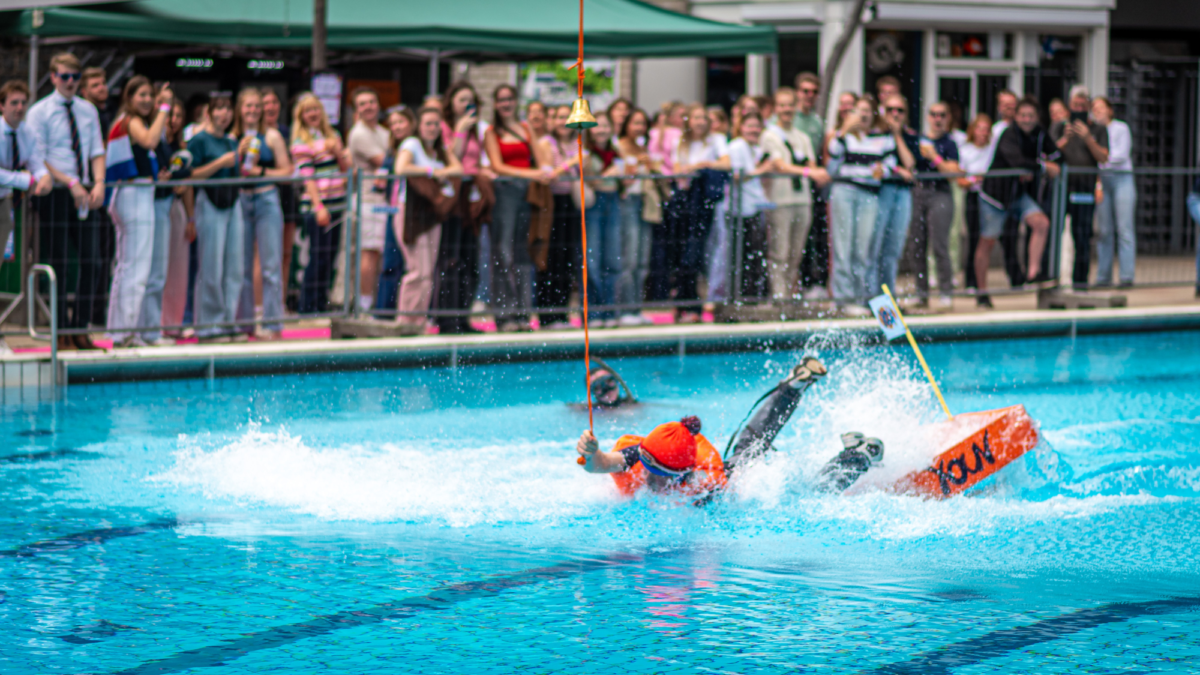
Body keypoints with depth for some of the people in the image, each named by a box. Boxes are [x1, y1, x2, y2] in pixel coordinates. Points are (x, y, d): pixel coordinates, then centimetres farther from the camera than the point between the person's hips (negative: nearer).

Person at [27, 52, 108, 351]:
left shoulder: (88, 111, 12)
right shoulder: (39, 113, -2)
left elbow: (97, 152, 11)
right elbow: (37, 159, -7)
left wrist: (99, 183, -7)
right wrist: (71, 183, -15)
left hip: (85, 195, 4)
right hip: (56, 193, -4)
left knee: (93, 262, 0)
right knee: (58, 265, -2)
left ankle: (80, 328, 9)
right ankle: (62, 333, 4)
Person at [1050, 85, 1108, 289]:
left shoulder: (1098, 130, 13)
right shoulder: (1059, 127, 14)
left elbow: (1103, 157, 0)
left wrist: (1088, 139, -13)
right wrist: (1065, 139, -15)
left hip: (1085, 190, 0)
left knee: (1082, 238, -3)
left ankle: (1080, 281, 1)